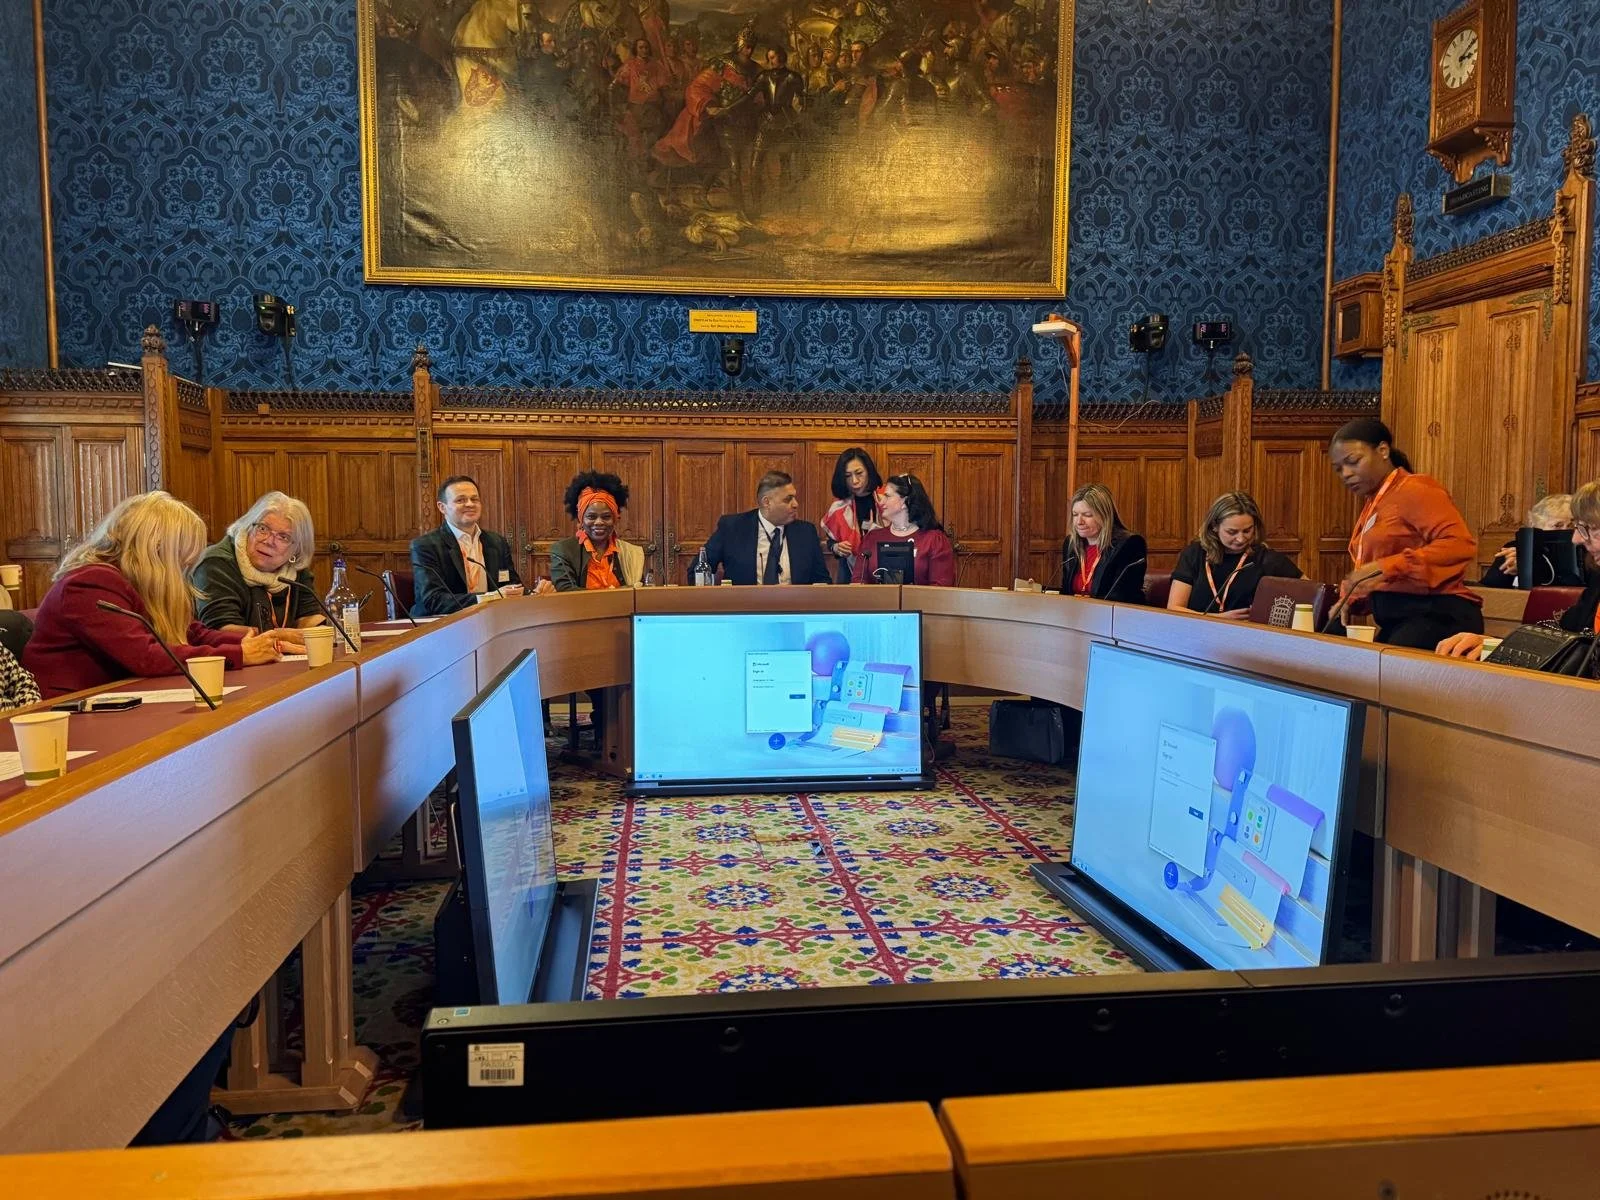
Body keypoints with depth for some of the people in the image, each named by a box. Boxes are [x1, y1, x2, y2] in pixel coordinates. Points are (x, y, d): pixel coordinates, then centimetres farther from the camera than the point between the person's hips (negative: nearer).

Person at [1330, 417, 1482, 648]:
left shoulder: (1414, 490, -5)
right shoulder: (1372, 503, 18)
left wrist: (1388, 567, -26)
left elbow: (1460, 545, -18)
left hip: (1437, 615, -7)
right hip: (1398, 620, 7)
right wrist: (1350, 599, 4)